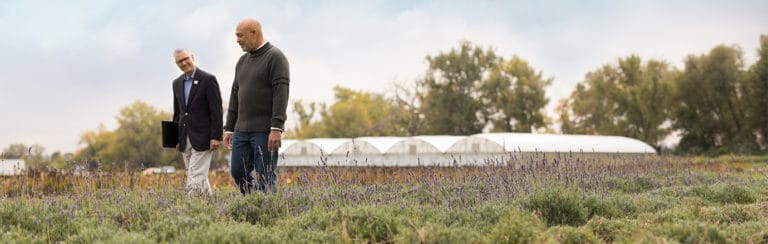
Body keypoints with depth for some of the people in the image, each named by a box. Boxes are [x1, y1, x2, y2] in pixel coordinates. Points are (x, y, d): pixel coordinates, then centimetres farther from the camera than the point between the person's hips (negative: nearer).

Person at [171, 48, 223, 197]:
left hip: (202, 138, -6)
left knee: (196, 176, -11)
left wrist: (216, 137, -15)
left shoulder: (208, 79, -7)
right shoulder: (177, 83, 12)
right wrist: (175, 137, 13)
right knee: (200, 177, 10)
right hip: (185, 139, 6)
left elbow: (216, 110, -10)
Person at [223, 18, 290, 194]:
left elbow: (281, 93, -16)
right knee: (238, 173, 5)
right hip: (242, 130, 8)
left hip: (265, 131, -7)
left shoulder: (275, 57, -7)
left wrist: (277, 129, -24)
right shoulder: (243, 61, 17)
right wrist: (229, 129, 14)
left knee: (265, 178, -5)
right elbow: (235, 96, 19)